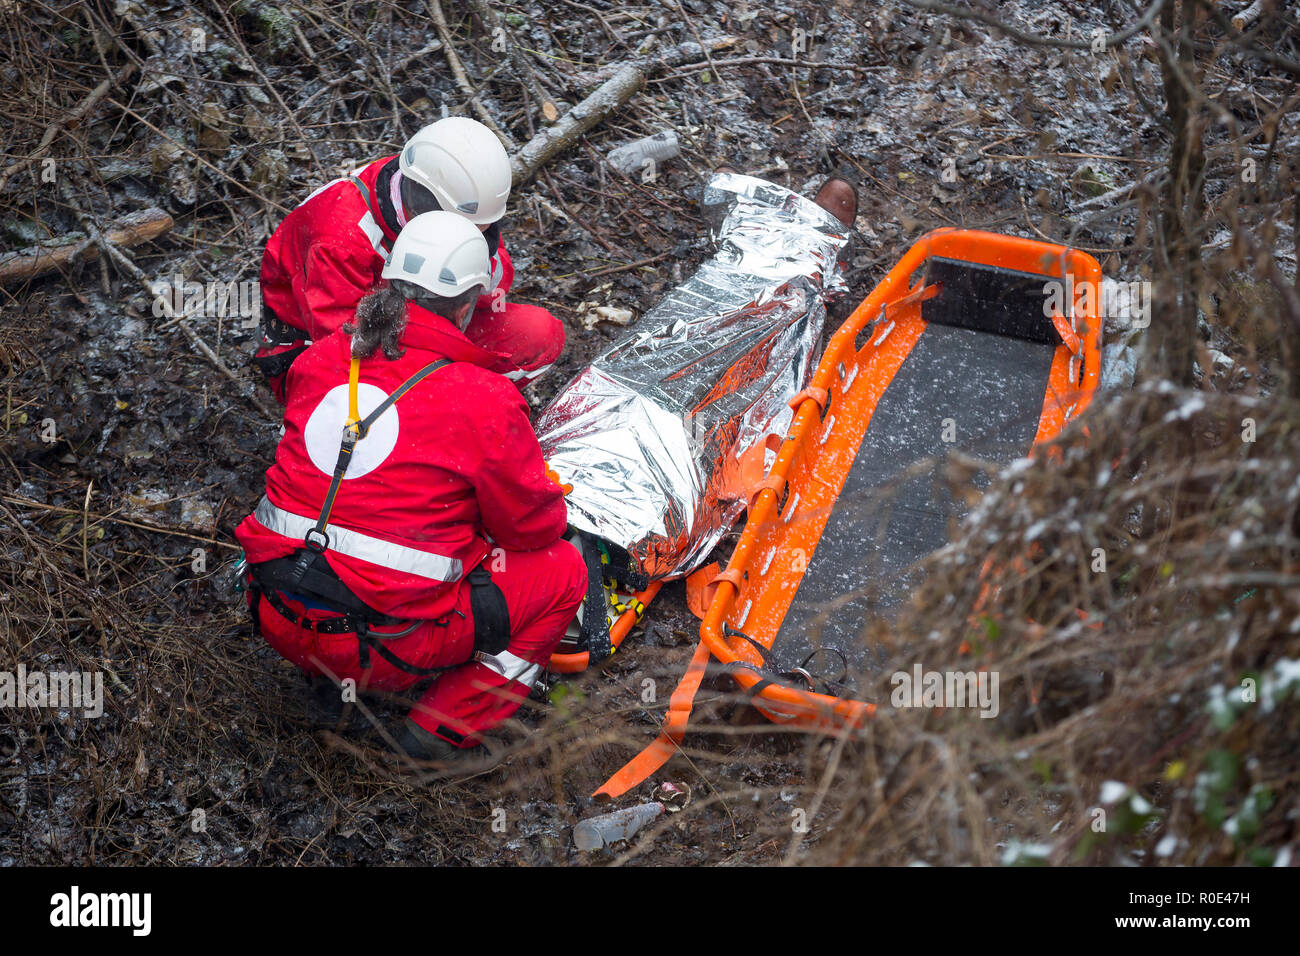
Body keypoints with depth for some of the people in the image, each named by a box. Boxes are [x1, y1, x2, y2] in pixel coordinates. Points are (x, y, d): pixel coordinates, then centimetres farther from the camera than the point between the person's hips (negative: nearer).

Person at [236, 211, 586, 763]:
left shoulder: (317, 360, 4)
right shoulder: (484, 399, -13)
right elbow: (535, 526, -2)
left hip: (276, 617, 7)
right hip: (381, 648, -6)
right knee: (562, 571, 10)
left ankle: (326, 679, 21)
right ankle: (443, 728, 7)